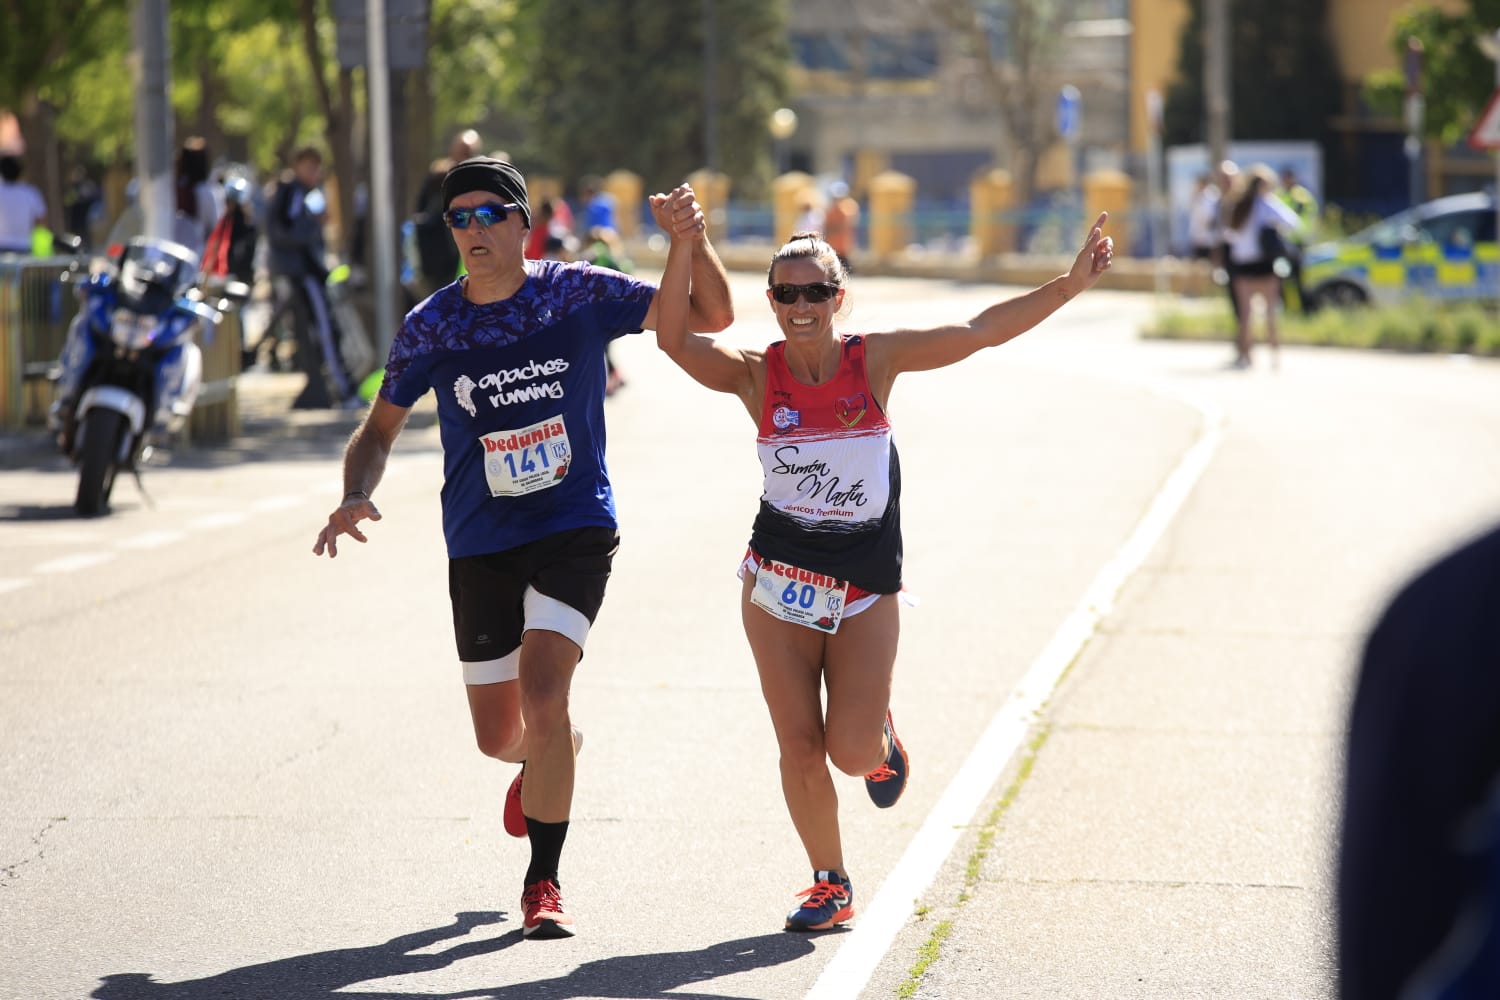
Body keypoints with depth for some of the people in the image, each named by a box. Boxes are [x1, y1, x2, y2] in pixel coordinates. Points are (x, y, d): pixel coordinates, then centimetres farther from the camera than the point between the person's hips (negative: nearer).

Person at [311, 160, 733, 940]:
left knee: (541, 697, -21)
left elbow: (711, 317, -6)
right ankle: (554, 753, 49)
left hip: (575, 530, -3)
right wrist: (356, 496, -10)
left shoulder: (578, 295, -6)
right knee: (497, 737, 9)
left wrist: (694, 241, -25)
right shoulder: (431, 327, -2)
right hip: (480, 546, 3)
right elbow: (381, 426, 10)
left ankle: (543, 883, -5)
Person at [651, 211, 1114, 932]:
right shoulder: (755, 375, -5)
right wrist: (684, 243, -30)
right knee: (799, 746, 0)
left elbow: (978, 332, -7)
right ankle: (831, 885, 19)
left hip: (865, 586, 0)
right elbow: (675, 340, -21)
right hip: (779, 579, 1)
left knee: (852, 752, -7)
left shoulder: (874, 359, -4)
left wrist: (1069, 285, -14)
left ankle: (881, 738, 30)